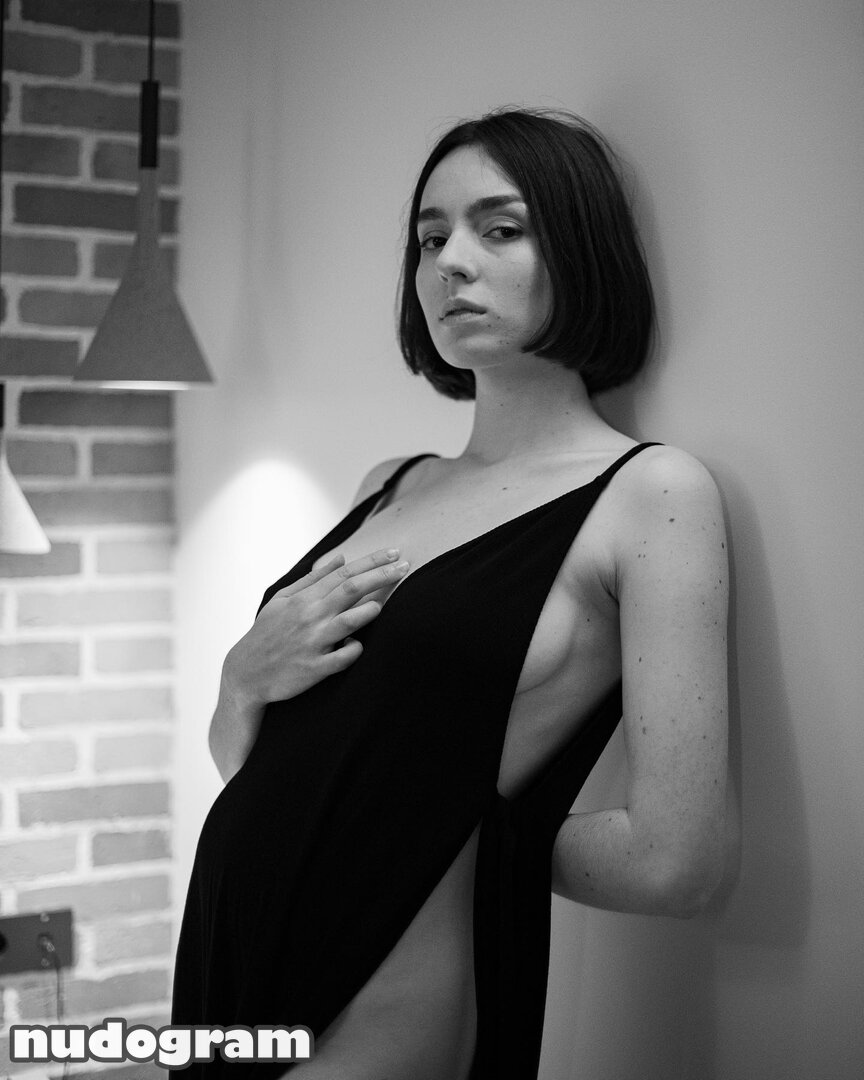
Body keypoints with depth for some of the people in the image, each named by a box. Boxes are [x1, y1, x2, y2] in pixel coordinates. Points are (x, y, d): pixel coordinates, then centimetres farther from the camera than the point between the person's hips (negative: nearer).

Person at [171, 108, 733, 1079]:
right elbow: (241, 761, 14)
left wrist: (476, 831, -2)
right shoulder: (390, 486, 10)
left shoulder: (651, 491, -8)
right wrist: (245, 677, -7)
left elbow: (673, 863, -17)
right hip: (235, 953, 6)